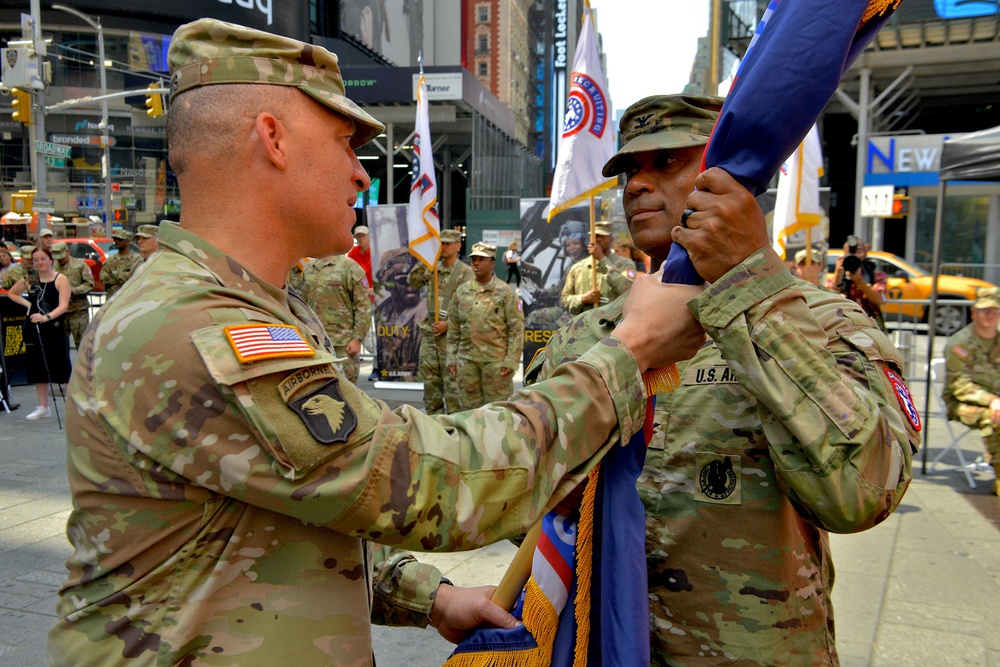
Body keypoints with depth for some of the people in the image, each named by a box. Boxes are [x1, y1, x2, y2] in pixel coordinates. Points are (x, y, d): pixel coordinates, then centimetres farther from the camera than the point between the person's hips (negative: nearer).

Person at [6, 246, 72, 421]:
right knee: (37, 367, 9)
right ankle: (43, 408, 19)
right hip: (33, 328, 5)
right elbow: (11, 293, 24)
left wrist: (46, 317, -30)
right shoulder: (29, 280, 6)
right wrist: (27, 303, 7)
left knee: (61, 366, -5)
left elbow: (63, 306, -15)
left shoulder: (60, 279, -6)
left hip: (54, 328, -5)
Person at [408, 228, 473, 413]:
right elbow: (413, 282, 2)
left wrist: (448, 323, -17)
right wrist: (423, 261, -5)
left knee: (452, 379, -4)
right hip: (429, 331, 6)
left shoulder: (465, 272, -5)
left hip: (451, 332, -6)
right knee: (429, 377, 12)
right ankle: (433, 416, 23)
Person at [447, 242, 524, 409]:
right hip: (466, 359, 4)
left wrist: (511, 360, -10)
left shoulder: (505, 292, -2)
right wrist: (451, 358, 7)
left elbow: (516, 329, -4)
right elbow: (453, 328, 13)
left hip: (495, 359, -4)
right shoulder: (461, 291, 9)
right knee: (469, 407, 10)